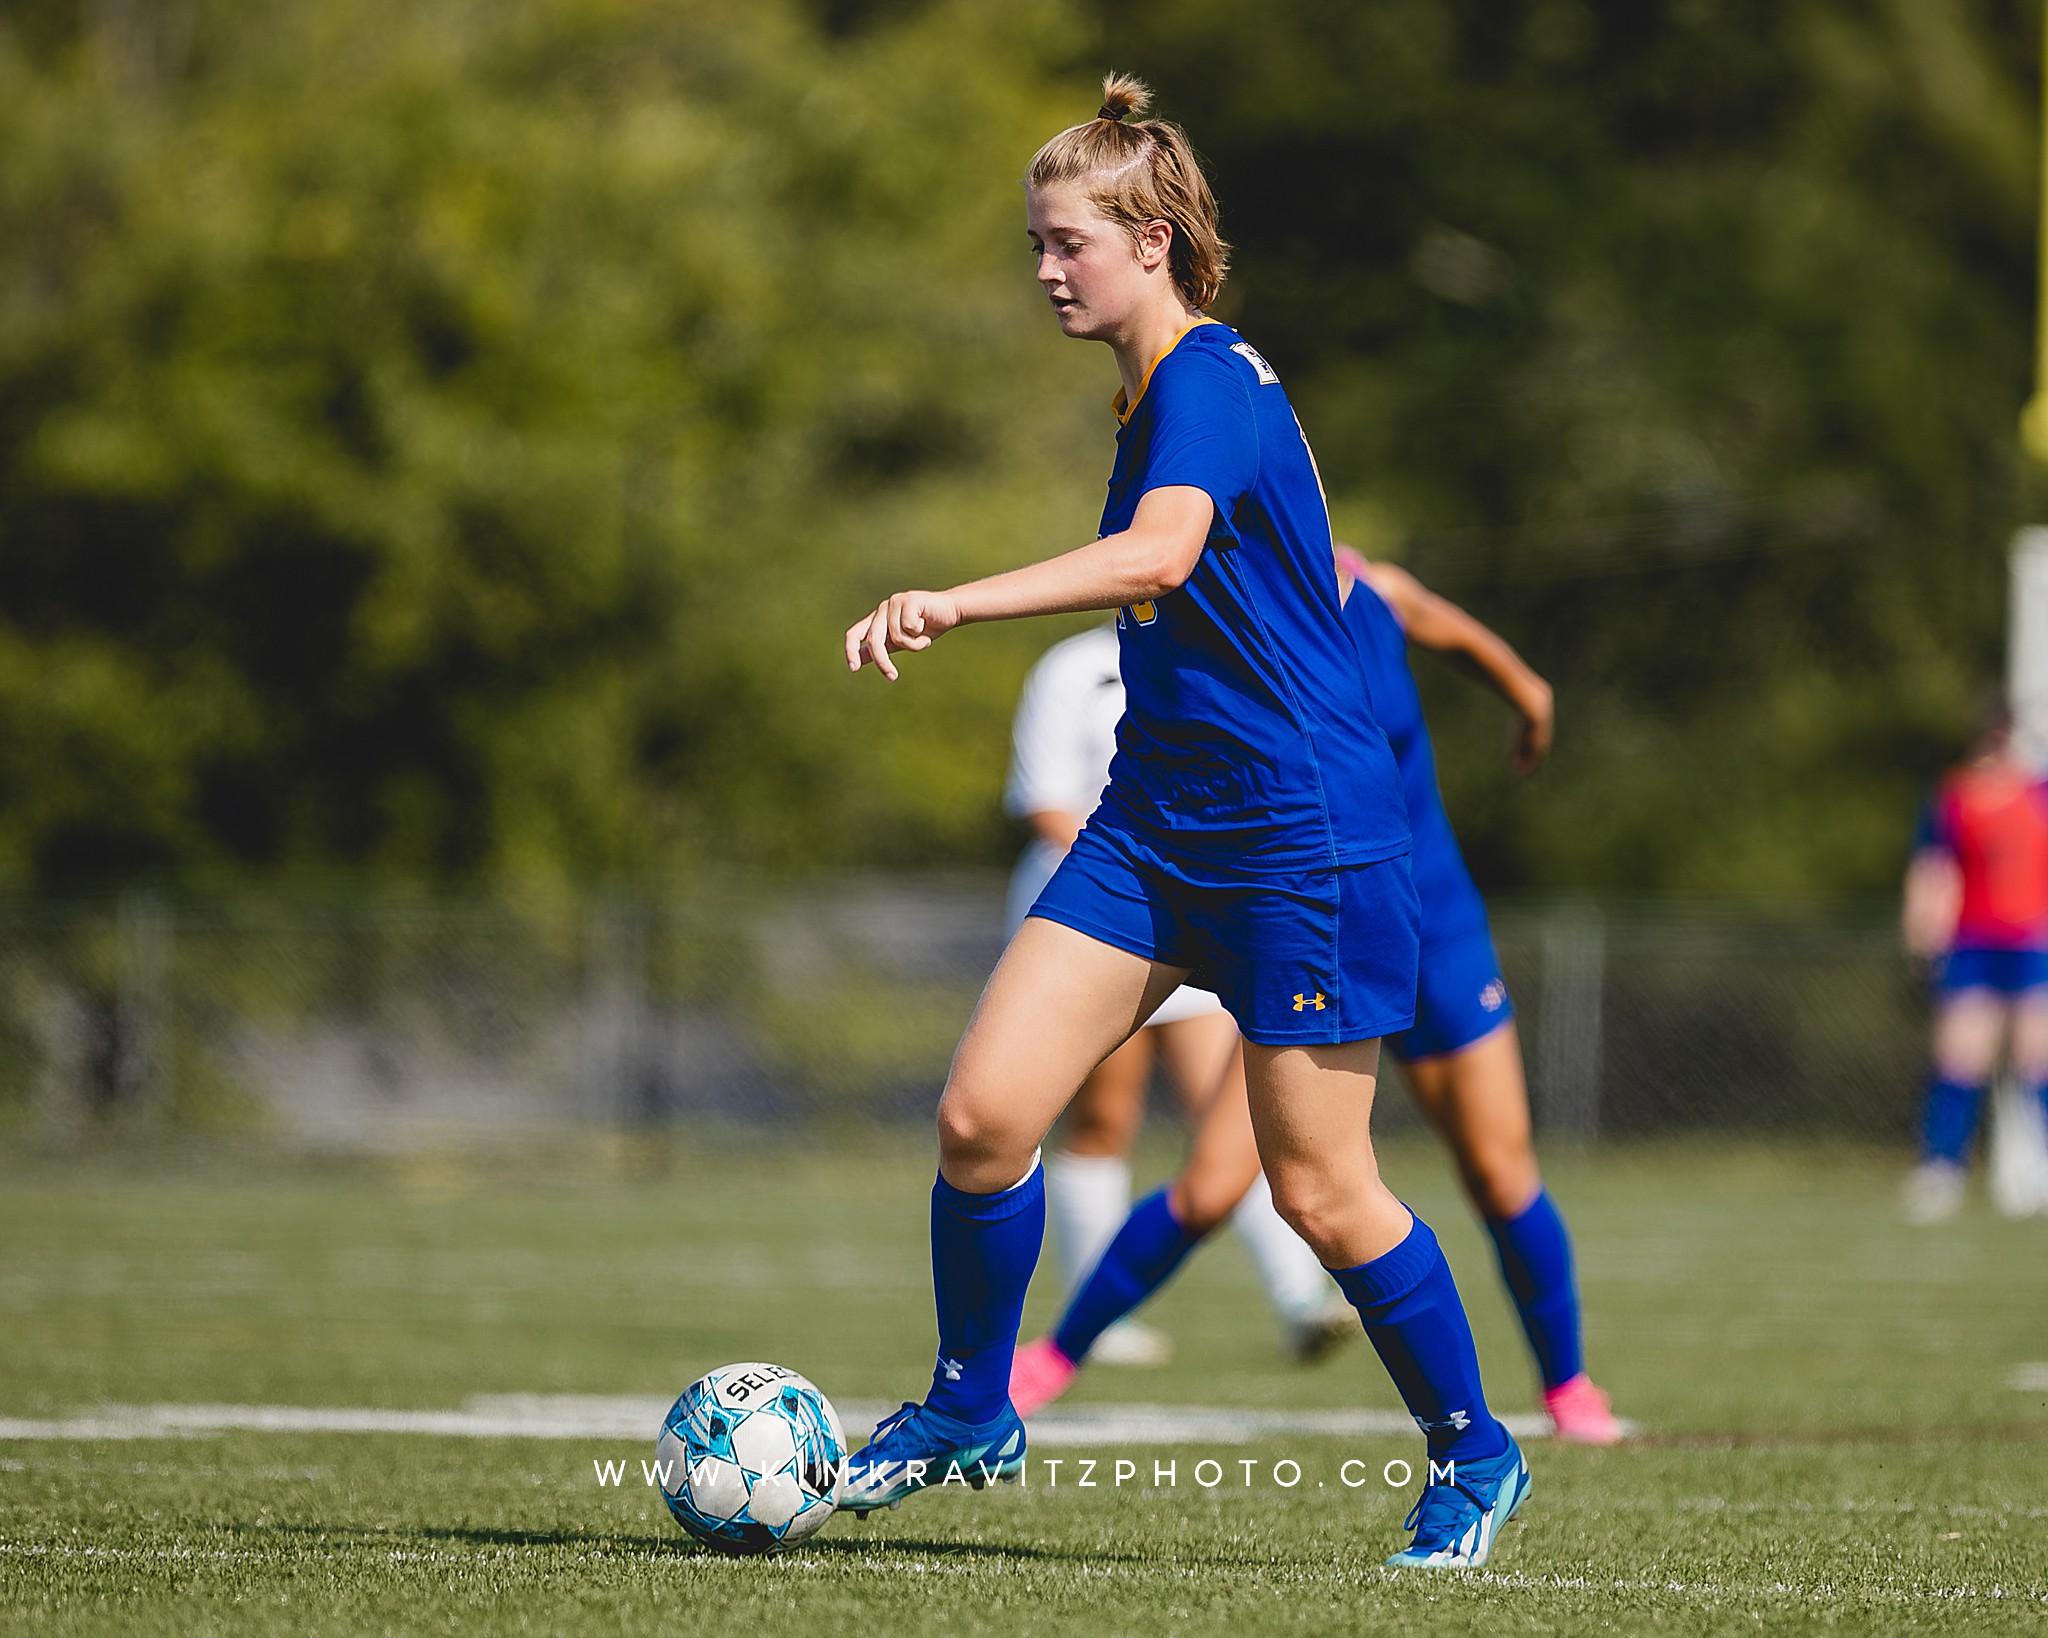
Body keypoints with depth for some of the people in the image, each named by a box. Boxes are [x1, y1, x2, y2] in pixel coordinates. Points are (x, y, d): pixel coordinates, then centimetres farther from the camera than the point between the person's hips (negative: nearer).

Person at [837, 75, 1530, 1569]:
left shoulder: (1209, 384, -18)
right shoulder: (1163, 391, 12)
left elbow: (1157, 555, -39)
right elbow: (1318, 572, 24)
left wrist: (954, 604, -48)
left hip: (1305, 835, -8)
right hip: (1158, 826, 8)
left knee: (1319, 1190, 0)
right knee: (983, 1113, -4)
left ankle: (1474, 1456, 20)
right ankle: (968, 1413, 13)